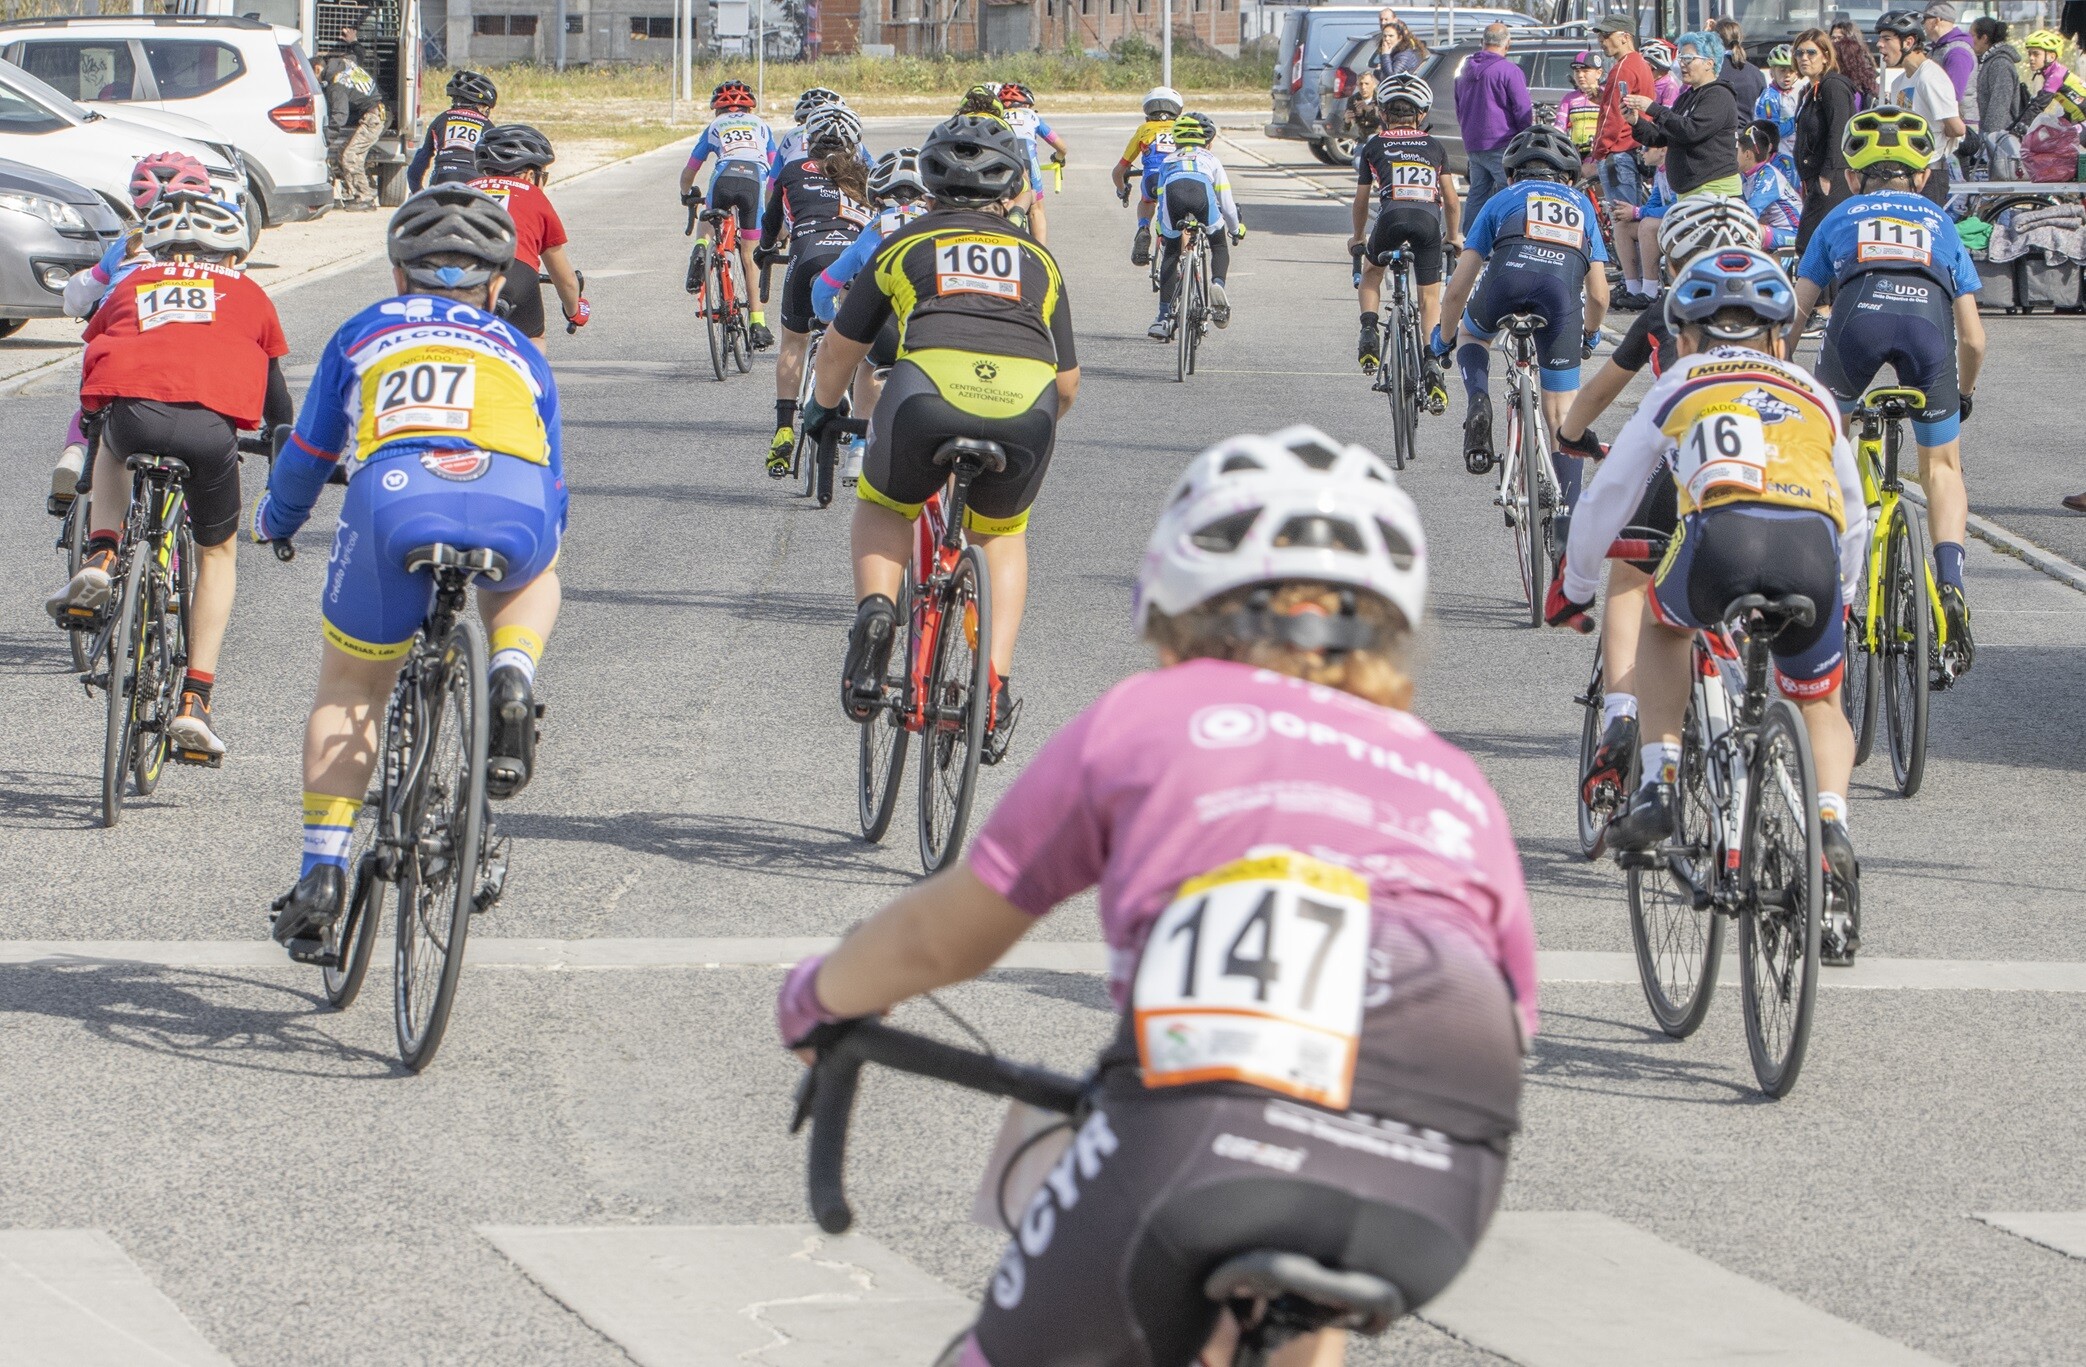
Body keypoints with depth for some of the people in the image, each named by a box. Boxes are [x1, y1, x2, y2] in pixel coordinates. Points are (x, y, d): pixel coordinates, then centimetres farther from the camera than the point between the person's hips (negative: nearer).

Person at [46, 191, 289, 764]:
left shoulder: (129, 287, 33)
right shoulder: (246, 294, 31)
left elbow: (95, 367, 42)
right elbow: (275, 392, 37)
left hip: (132, 413, 1)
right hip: (212, 425, 0)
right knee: (218, 552, 24)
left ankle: (100, 556, 15)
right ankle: (195, 701, 13)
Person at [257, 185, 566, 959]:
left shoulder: (367, 333, 33)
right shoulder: (518, 352, 36)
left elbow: (307, 456, 41)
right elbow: (552, 491, 42)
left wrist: (275, 522, 61)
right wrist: (534, 551, 62)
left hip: (397, 502, -1)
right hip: (515, 511, 1)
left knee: (350, 688, 20)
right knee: (532, 575, 38)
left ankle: (321, 872, 10)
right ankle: (511, 678, 7)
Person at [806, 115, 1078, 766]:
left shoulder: (907, 244, 26)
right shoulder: (1036, 258, 29)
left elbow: (839, 348, 32)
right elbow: (1068, 382, 30)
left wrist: (823, 408, 53)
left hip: (928, 391, -1)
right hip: (1027, 403, 1)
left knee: (882, 508, 28)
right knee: (1004, 534, 29)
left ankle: (876, 610, 0)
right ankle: (996, 686, 14)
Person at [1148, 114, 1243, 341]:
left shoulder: (1167, 161, 40)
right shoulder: (1210, 159, 36)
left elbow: (1161, 201, 39)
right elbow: (1226, 203, 37)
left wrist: (1161, 234, 52)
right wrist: (1236, 230, 54)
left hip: (1172, 192, 1)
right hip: (1202, 193, -1)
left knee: (1170, 255, 16)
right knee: (1219, 246, 23)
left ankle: (1164, 318, 8)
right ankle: (1218, 284, -7)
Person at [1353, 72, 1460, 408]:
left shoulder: (1373, 147, 21)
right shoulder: (1434, 147, 24)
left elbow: (1361, 200, 26)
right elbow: (1451, 200, 22)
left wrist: (1358, 237, 42)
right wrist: (1453, 238, 37)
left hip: (1392, 215, -1)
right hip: (1429, 218, 1)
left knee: (1372, 272, 29)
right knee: (1430, 298, 10)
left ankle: (1369, 332, 10)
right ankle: (1433, 365, -7)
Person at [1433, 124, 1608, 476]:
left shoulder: (1503, 199, 33)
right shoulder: (1582, 206, 37)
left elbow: (1458, 288, 29)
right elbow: (1598, 294, 32)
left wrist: (1443, 336, 46)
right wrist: (1590, 333, 53)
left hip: (1509, 275, -1)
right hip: (1564, 286, 1)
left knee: (1471, 335, 34)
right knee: (1562, 410, 12)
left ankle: (1479, 403, 7)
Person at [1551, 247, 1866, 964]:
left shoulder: (1680, 384, 29)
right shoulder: (1812, 393, 35)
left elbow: (1609, 497, 32)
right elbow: (1855, 520, 43)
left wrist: (1571, 589, 48)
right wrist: (1839, 600, 62)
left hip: (1720, 535, -2)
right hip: (1813, 550, 2)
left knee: (1663, 620, 34)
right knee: (1820, 702, 27)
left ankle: (1658, 786, 21)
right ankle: (1831, 831, 0)